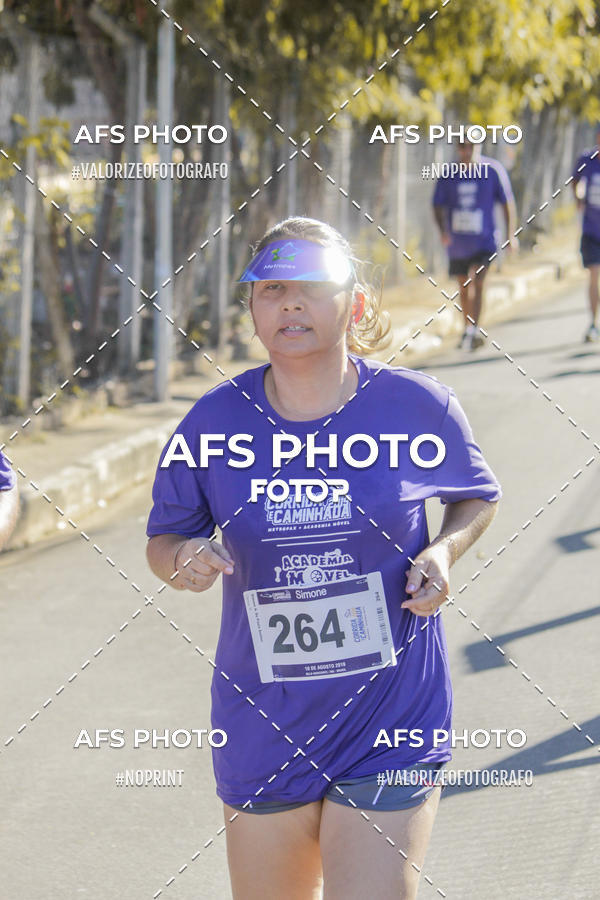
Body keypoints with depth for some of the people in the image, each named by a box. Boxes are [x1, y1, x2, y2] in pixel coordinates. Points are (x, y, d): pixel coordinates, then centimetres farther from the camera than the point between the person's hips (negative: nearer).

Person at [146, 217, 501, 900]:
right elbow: (164, 540, 8)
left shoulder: (416, 406, -7)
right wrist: (186, 560, -15)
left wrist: (443, 552, -8)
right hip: (263, 729, 2)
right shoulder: (213, 422, -5)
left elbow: (477, 497, 12)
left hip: (390, 723, -2)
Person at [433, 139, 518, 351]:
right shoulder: (448, 174, 0)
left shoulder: (492, 170, -6)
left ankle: (472, 331, -22)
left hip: (483, 240, -3)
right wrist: (443, 230, -12)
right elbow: (438, 206, 6)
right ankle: (469, 330, 30)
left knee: (476, 282, -20)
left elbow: (507, 202, 3)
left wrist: (511, 234, 0)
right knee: (463, 287, 14)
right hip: (457, 243, 4)